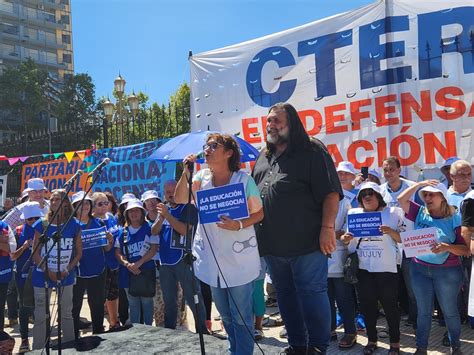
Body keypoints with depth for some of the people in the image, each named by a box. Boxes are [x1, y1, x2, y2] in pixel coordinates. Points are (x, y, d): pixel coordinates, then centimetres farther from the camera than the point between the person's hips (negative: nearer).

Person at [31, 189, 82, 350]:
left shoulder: (74, 225, -4)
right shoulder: (42, 224, -6)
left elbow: (79, 252, 2)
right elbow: (35, 253, -5)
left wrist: (68, 269, -11)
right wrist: (48, 271, -13)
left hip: (66, 275, 1)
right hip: (43, 275, -1)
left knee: (67, 313, 14)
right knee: (40, 316, 7)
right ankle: (38, 349, 22)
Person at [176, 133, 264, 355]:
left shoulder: (244, 179, -9)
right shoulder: (202, 176, 4)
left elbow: (259, 213, -5)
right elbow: (180, 199, -4)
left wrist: (239, 225, -22)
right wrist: (186, 172, -13)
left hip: (238, 258, -5)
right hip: (212, 258, 5)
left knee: (241, 317, 2)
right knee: (225, 315, 20)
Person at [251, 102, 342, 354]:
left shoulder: (312, 151, -3)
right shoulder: (263, 157, 17)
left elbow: (330, 192, -9)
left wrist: (327, 227, -17)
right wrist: (257, 234, 15)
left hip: (306, 242, -7)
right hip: (272, 245, 7)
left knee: (312, 294, 1)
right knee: (285, 295, 15)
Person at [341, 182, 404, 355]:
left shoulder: (392, 213, 0)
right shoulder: (354, 214, 9)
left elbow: (402, 239, -1)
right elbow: (348, 239, 15)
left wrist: (390, 232, -19)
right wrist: (345, 239, -8)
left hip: (386, 268, -3)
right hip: (363, 268, 3)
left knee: (389, 304, 6)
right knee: (367, 304, 9)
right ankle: (372, 340, 25)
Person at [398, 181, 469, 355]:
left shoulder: (455, 218, -8)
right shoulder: (420, 213, 2)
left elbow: (465, 249, -10)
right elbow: (401, 200, -6)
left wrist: (448, 247, -28)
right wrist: (419, 184, -7)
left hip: (447, 271, -3)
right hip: (419, 269, 3)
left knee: (449, 311, 13)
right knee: (423, 311, 13)